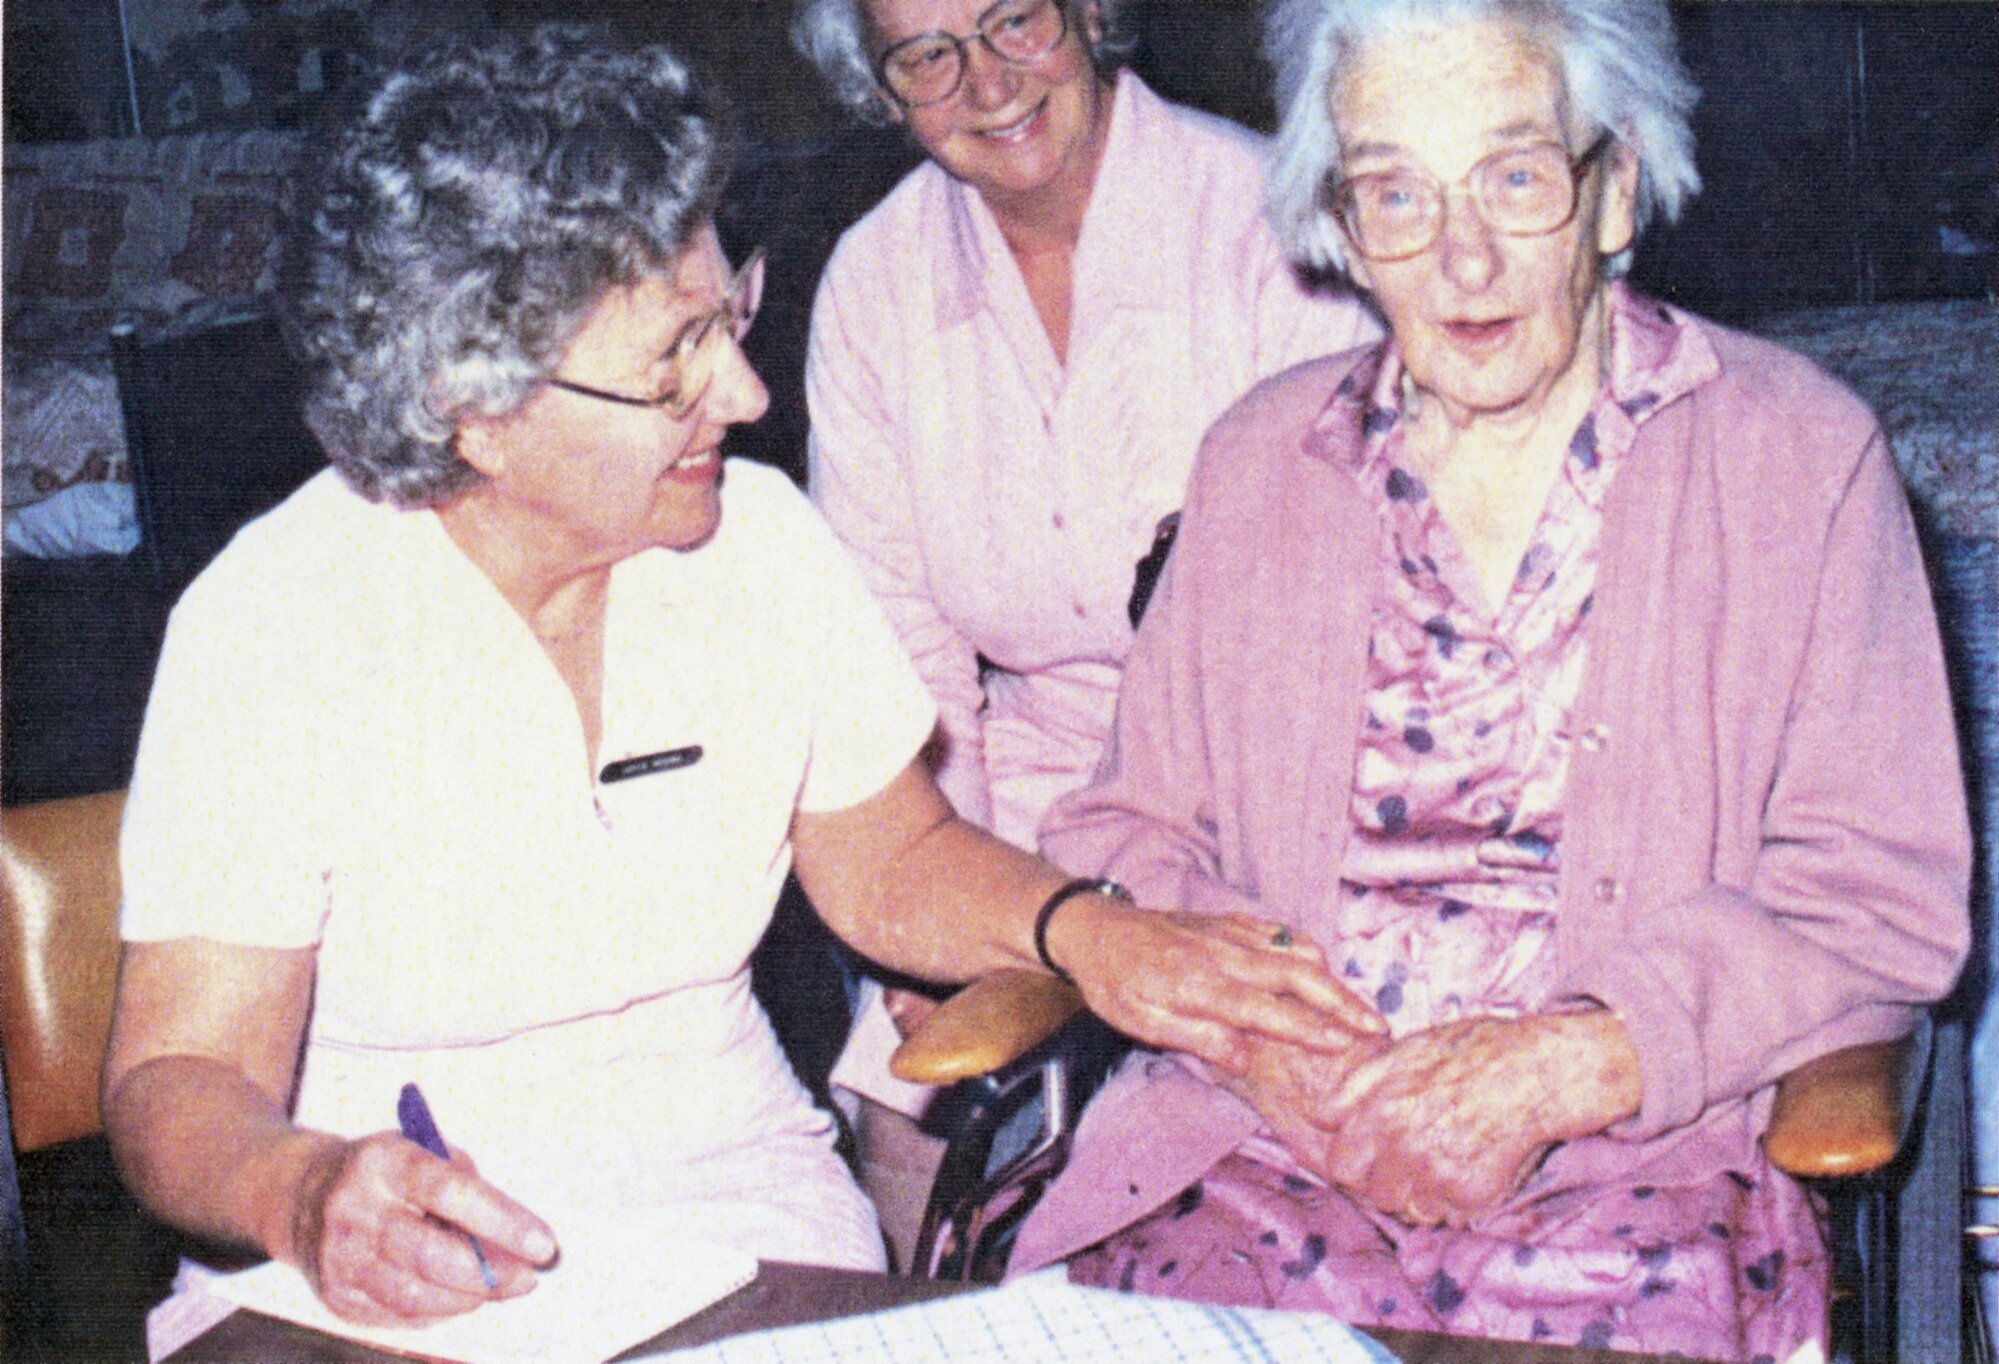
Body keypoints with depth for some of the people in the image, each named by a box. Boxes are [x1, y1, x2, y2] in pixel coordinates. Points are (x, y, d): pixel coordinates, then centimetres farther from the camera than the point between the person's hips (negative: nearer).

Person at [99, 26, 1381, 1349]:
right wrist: (304, 1193, -34)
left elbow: (892, 862, 12)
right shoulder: (268, 626, -12)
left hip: (740, 1195, 2)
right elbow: (182, 1078, -12)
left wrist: (1078, 927, -7)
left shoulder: (761, 542, -1)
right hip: (422, 1256, -2)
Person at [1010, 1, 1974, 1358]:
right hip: (1269, 1134, 2)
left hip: (1641, 1156, -1)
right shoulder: (1258, 458, 13)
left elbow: (1882, 903, -1)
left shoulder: (1801, 453, 3)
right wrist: (1271, 1043, -8)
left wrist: (1564, 1071, -14)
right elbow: (1136, 828, 13)